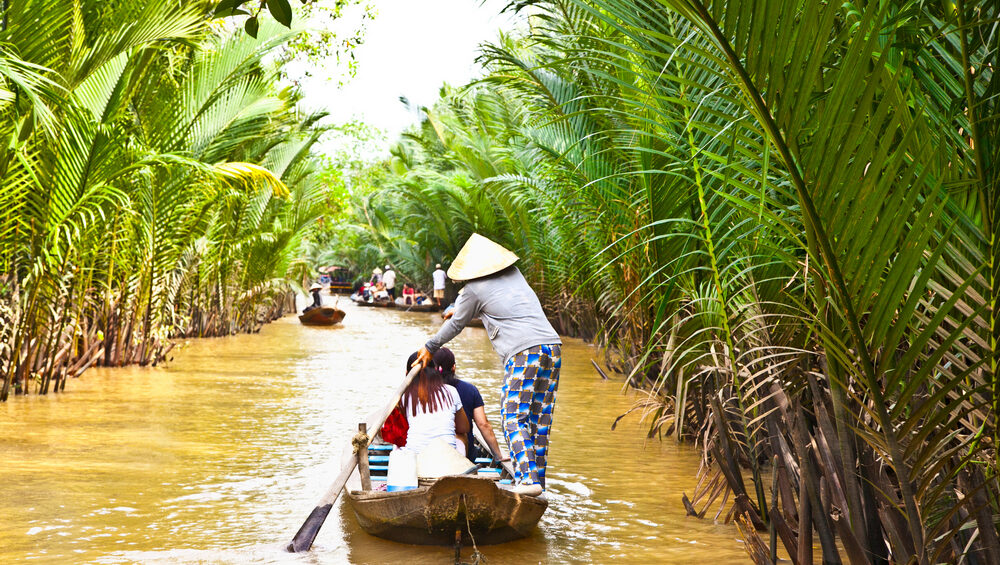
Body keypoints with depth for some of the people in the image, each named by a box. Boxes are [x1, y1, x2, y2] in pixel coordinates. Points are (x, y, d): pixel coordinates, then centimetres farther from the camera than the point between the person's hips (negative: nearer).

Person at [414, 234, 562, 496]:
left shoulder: (475, 289, 2)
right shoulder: (514, 274, 22)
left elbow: (456, 324, 15)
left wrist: (430, 348, 31)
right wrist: (458, 308, 54)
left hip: (524, 352, -7)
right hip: (553, 347, 7)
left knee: (514, 417, -5)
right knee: (540, 418, 10)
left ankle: (527, 478, -19)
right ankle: (538, 477, 12)